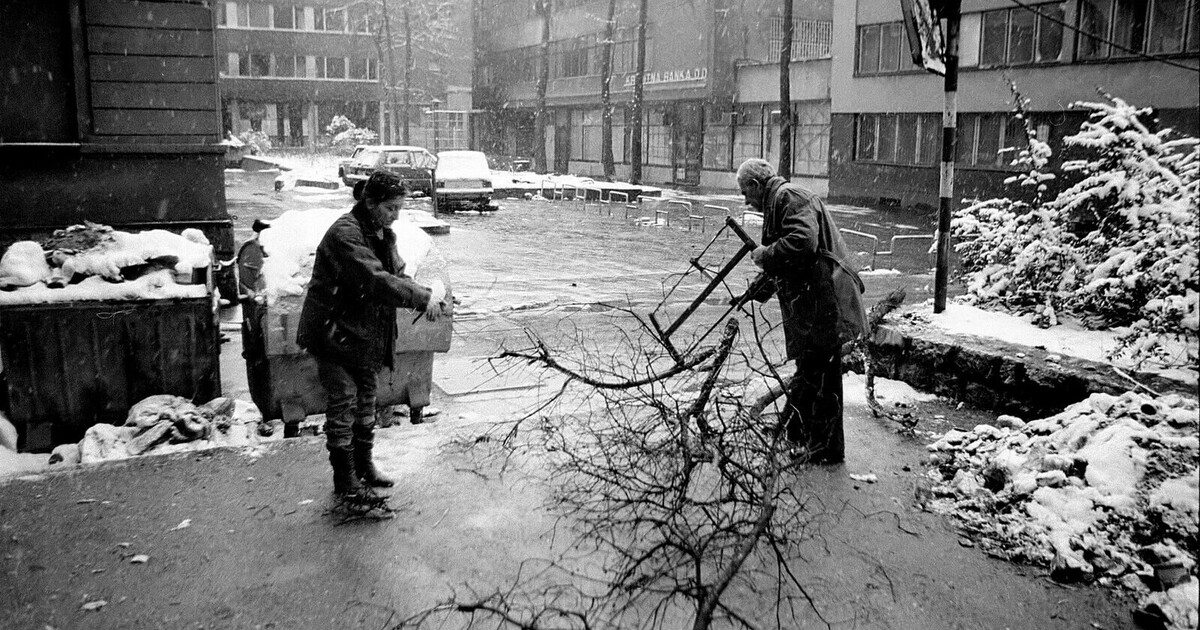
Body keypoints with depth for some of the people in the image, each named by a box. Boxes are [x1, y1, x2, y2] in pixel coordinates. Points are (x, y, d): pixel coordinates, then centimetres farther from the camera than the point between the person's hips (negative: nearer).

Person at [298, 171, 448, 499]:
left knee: (365, 401, 16)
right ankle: (344, 478, 6)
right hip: (334, 333, -9)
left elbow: (397, 275, 4)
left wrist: (428, 295, -16)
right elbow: (375, 280, -33)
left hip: (365, 335, 9)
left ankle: (364, 466, 30)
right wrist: (423, 298, -34)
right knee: (343, 401, -6)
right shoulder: (345, 234, -23)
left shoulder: (383, 234, 7)